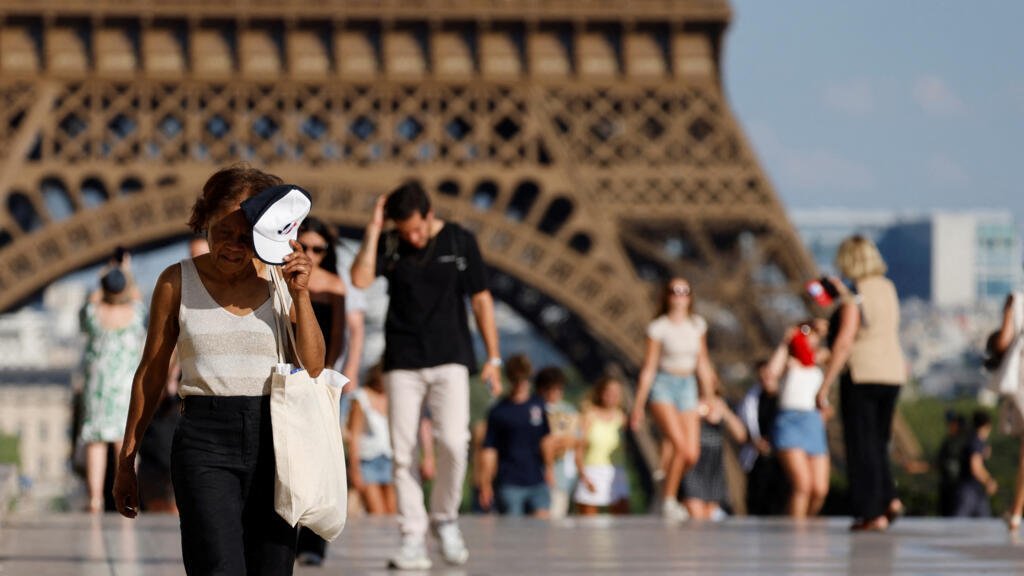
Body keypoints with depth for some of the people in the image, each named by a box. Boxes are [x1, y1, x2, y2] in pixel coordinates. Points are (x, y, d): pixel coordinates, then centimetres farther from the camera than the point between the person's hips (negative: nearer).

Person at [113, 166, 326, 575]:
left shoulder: (280, 279, 6)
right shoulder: (178, 282, 3)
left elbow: (313, 369, 0)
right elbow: (150, 373, 8)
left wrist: (300, 295, -9)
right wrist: (126, 459, 10)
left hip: (273, 439, 3)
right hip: (205, 439, -2)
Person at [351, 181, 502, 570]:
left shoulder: (460, 241, 3)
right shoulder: (388, 245, 3)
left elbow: (481, 299, 6)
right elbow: (360, 279, -14)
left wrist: (493, 357, 4)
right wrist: (373, 229, -12)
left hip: (450, 360, -1)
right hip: (402, 363, 1)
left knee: (452, 442, -16)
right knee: (403, 451, -3)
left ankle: (445, 518, 7)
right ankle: (413, 538, 4)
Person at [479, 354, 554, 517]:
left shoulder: (538, 405, 8)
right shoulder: (498, 411, -2)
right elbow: (490, 451, -3)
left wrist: (548, 467, 16)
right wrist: (486, 484, -5)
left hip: (537, 481, 3)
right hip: (509, 484, -3)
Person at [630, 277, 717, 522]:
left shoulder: (698, 325, 8)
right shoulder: (658, 327, -6)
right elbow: (648, 368, -4)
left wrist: (708, 396, 18)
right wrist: (638, 405, -5)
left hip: (688, 387, 5)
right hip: (664, 385, -5)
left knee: (692, 455, -7)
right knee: (681, 446, -21)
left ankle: (668, 489, 18)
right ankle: (668, 500, -7)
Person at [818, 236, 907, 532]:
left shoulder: (854, 297, -13)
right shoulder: (887, 288, 9)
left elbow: (844, 342, -19)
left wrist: (825, 385, -16)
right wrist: (843, 294, 35)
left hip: (861, 377, -7)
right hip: (892, 373, 7)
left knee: (862, 446, -1)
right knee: (877, 442, 19)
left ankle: (872, 513, -2)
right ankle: (889, 499, 4)